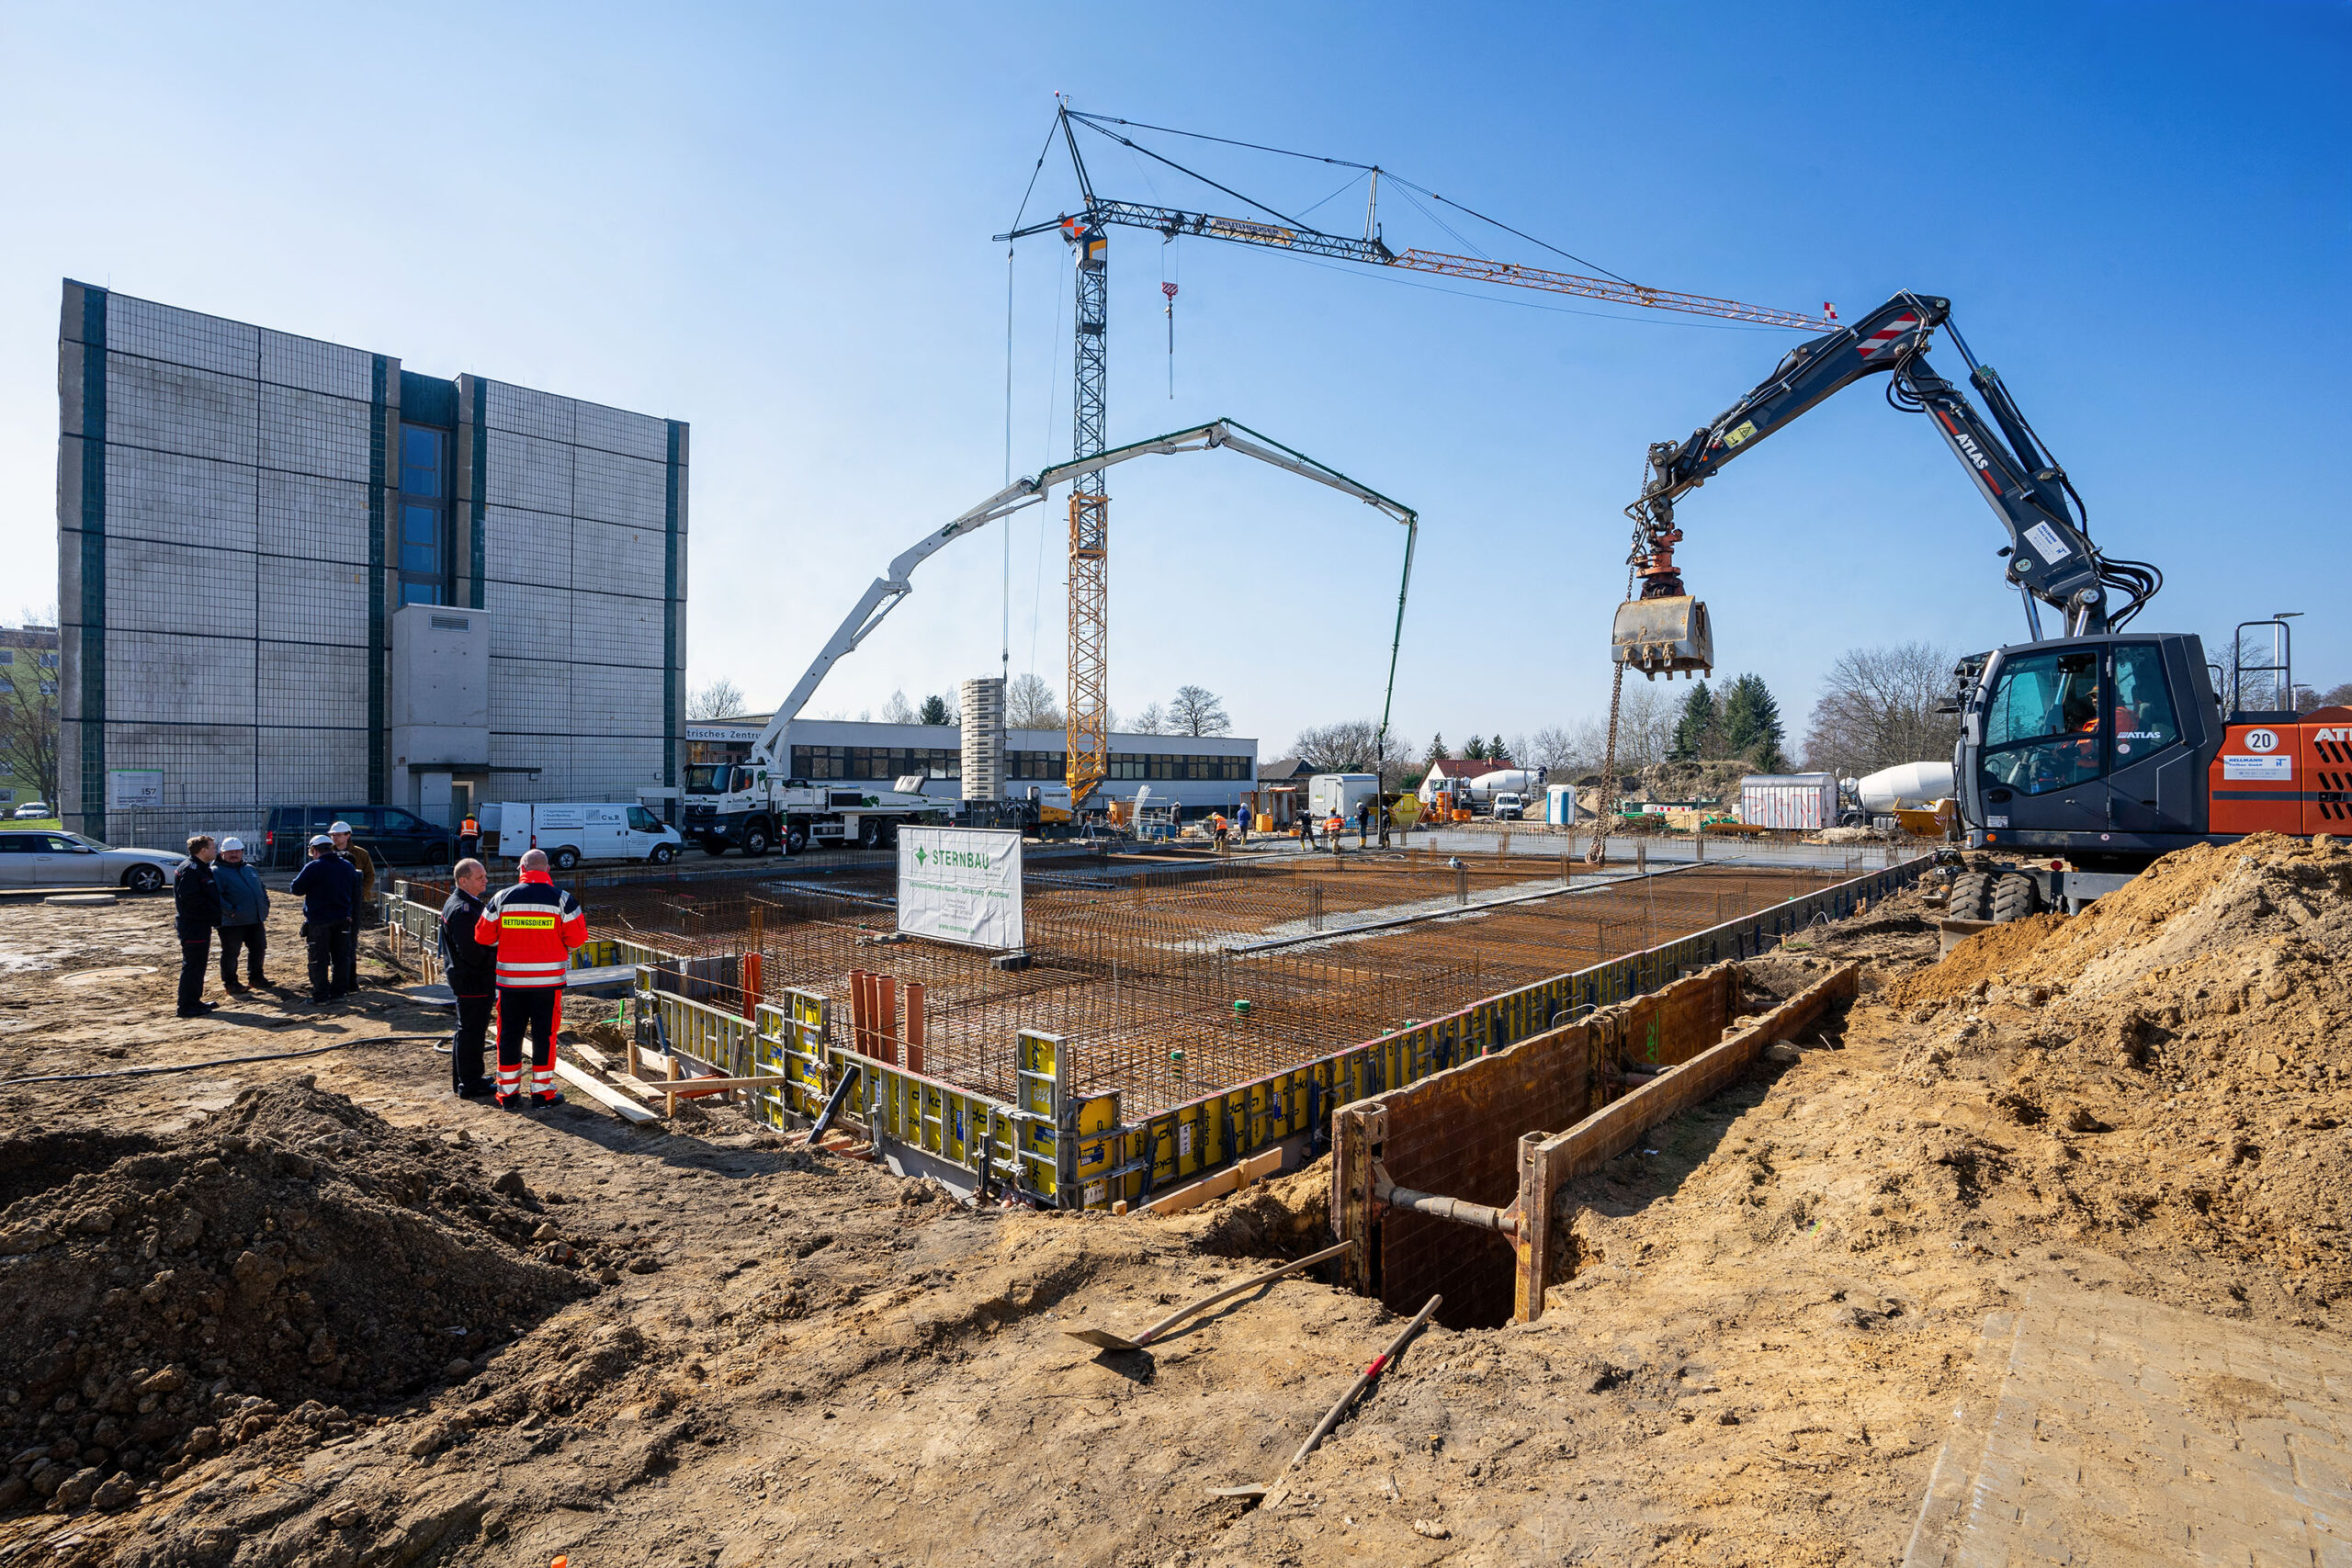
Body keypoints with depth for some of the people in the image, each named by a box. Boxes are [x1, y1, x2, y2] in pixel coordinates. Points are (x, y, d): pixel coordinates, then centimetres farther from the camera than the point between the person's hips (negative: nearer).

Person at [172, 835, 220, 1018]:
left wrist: (216, 914, 8)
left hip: (202, 924, 10)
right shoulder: (190, 869, -16)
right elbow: (190, 898, -23)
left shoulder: (203, 868, 16)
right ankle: (186, 1007, -1)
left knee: (199, 964, 16)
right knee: (192, 965, -6)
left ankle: (194, 1001, 26)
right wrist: (216, 913, -17)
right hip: (192, 925, -10)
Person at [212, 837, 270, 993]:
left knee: (259, 949, 14)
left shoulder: (250, 869, 16)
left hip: (256, 921, 7)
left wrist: (265, 904, 11)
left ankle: (255, 977, 28)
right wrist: (230, 911, -23)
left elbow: (261, 888, 25)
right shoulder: (217, 871, -7)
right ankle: (230, 983, 14)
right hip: (232, 923, -7)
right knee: (230, 954, 3)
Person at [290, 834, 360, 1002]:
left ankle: (321, 994, 3)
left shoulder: (314, 867, -12)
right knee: (342, 957, 11)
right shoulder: (348, 867, 8)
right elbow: (356, 895, 14)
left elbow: (297, 888, -7)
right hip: (342, 919, 5)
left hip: (318, 921, -5)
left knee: (318, 959, 1)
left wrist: (298, 877, 12)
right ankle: (339, 990, 16)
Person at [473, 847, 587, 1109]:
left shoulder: (502, 898, 0)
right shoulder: (561, 898, -6)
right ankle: (543, 1091, 12)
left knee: (509, 1034, 12)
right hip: (549, 979, -2)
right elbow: (576, 937, -7)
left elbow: (483, 936, 6)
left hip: (510, 978, 2)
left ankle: (509, 1093, 18)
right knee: (544, 1034, 6)